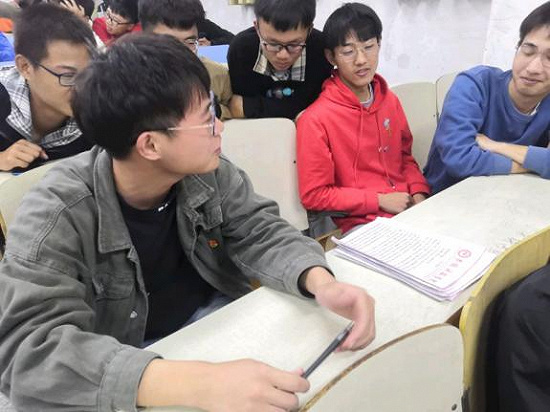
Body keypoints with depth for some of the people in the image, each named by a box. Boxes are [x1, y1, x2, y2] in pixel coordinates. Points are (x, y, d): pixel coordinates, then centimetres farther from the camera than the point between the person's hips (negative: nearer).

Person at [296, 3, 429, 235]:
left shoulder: (390, 101, 7)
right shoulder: (315, 120, -13)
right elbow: (314, 195, -12)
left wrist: (418, 193, 0)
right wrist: (379, 200, -13)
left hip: (408, 210, 7)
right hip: (360, 223, -6)